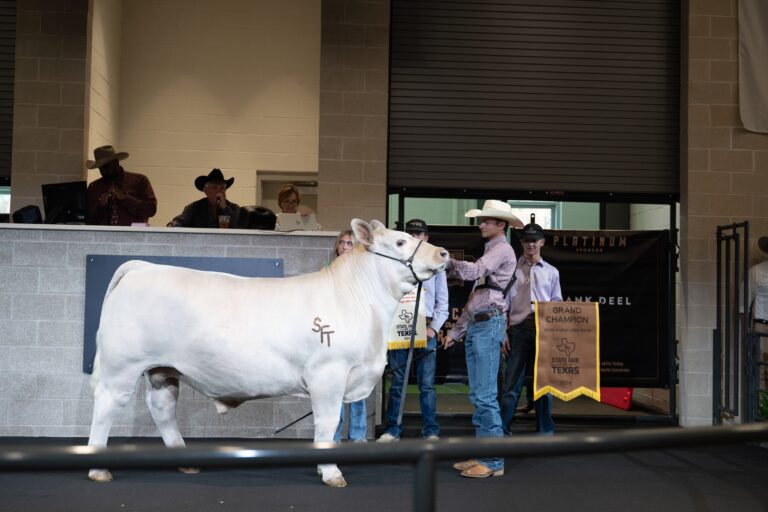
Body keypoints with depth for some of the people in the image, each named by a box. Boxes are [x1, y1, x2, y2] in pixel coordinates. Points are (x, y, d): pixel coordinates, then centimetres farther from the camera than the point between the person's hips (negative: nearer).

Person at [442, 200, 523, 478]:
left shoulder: (502, 249, -4)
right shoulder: (490, 251, 24)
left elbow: (473, 271, -21)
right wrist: (456, 331, 25)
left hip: (489, 324, -10)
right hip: (475, 326, 10)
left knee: (485, 395, -10)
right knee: (478, 396, 10)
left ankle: (494, 461, -6)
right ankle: (481, 455, 15)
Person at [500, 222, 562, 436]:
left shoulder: (551, 272, 15)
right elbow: (504, 303, 6)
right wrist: (503, 332, -2)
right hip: (518, 328, -2)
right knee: (512, 382, -2)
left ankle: (545, 430, 13)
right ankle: (502, 428, 3)